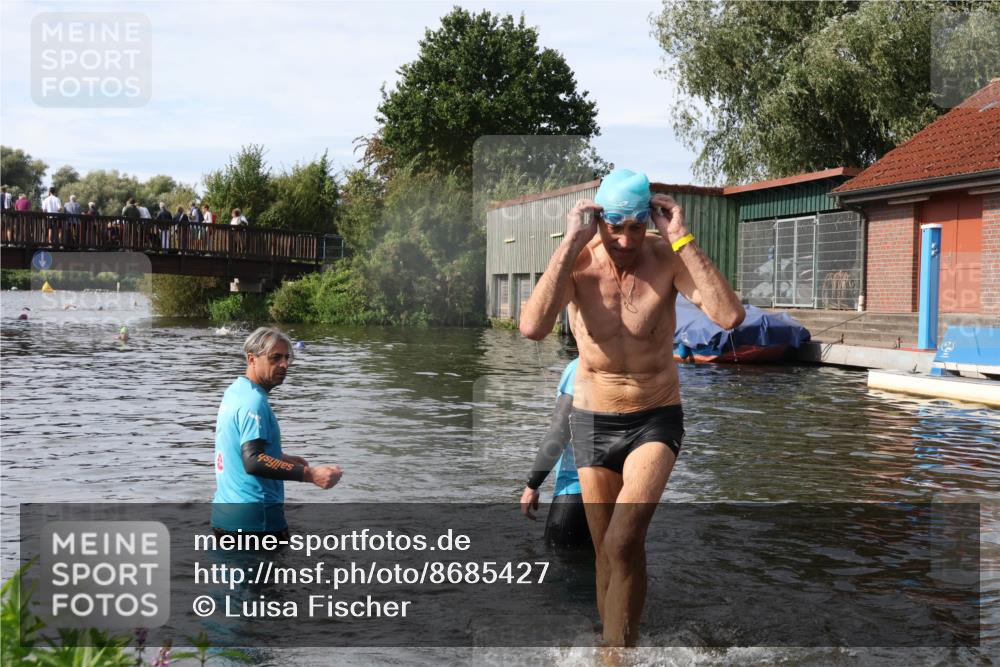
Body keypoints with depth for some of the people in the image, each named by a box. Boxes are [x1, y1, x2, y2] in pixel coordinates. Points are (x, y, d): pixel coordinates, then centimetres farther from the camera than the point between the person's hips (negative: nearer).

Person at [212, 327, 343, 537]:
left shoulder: (235, 391, 11)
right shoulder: (253, 402, -18)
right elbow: (253, 462, -29)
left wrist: (281, 458, 26)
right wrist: (310, 474, -36)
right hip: (253, 519, -10)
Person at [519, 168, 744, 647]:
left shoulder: (668, 257, -12)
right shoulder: (576, 262, -12)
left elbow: (730, 317, -28)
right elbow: (532, 328, -31)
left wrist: (682, 239, -27)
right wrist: (570, 243, -29)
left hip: (657, 420, -1)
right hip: (592, 422, 2)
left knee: (623, 543, -21)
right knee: (608, 553, 11)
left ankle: (619, 642, -4)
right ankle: (621, 641, 31)